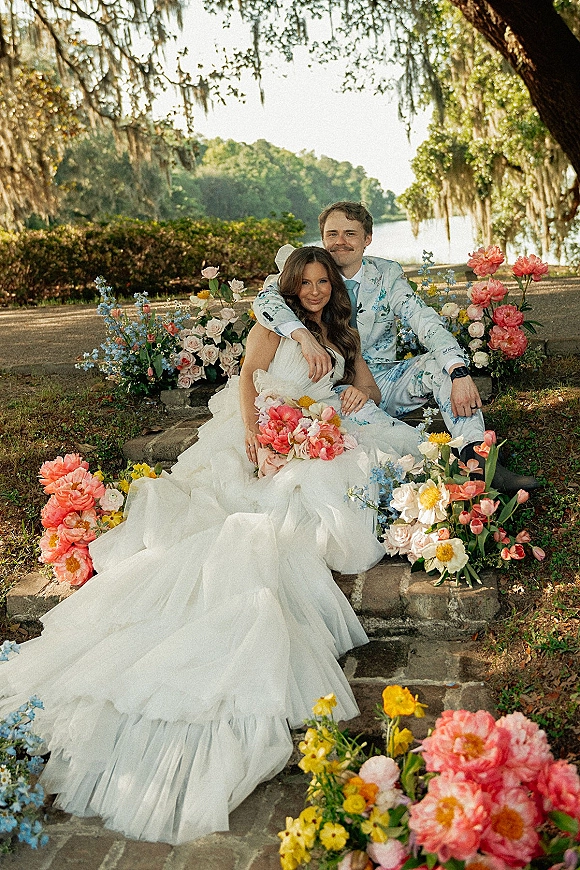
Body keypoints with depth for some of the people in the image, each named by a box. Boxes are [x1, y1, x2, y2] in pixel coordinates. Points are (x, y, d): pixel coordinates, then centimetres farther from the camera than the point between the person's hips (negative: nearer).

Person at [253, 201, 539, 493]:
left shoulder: (387, 274, 0)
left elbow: (426, 322, -13)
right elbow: (266, 299, -22)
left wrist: (460, 374, -30)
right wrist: (305, 337, -42)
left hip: (383, 381, 3)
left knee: (444, 362, -20)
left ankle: (477, 460, -30)